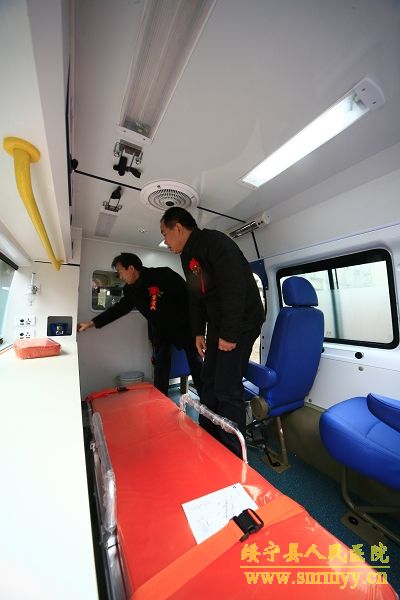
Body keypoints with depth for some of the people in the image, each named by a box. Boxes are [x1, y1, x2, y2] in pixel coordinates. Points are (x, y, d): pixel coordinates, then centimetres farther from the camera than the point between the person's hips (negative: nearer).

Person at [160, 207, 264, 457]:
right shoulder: (188, 256, 14)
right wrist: (199, 332, 12)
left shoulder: (215, 242, -15)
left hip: (240, 323, -8)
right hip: (217, 325, 9)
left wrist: (229, 334, -21)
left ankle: (232, 454, 16)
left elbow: (235, 288, -23)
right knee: (209, 382, 13)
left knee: (227, 389, -6)